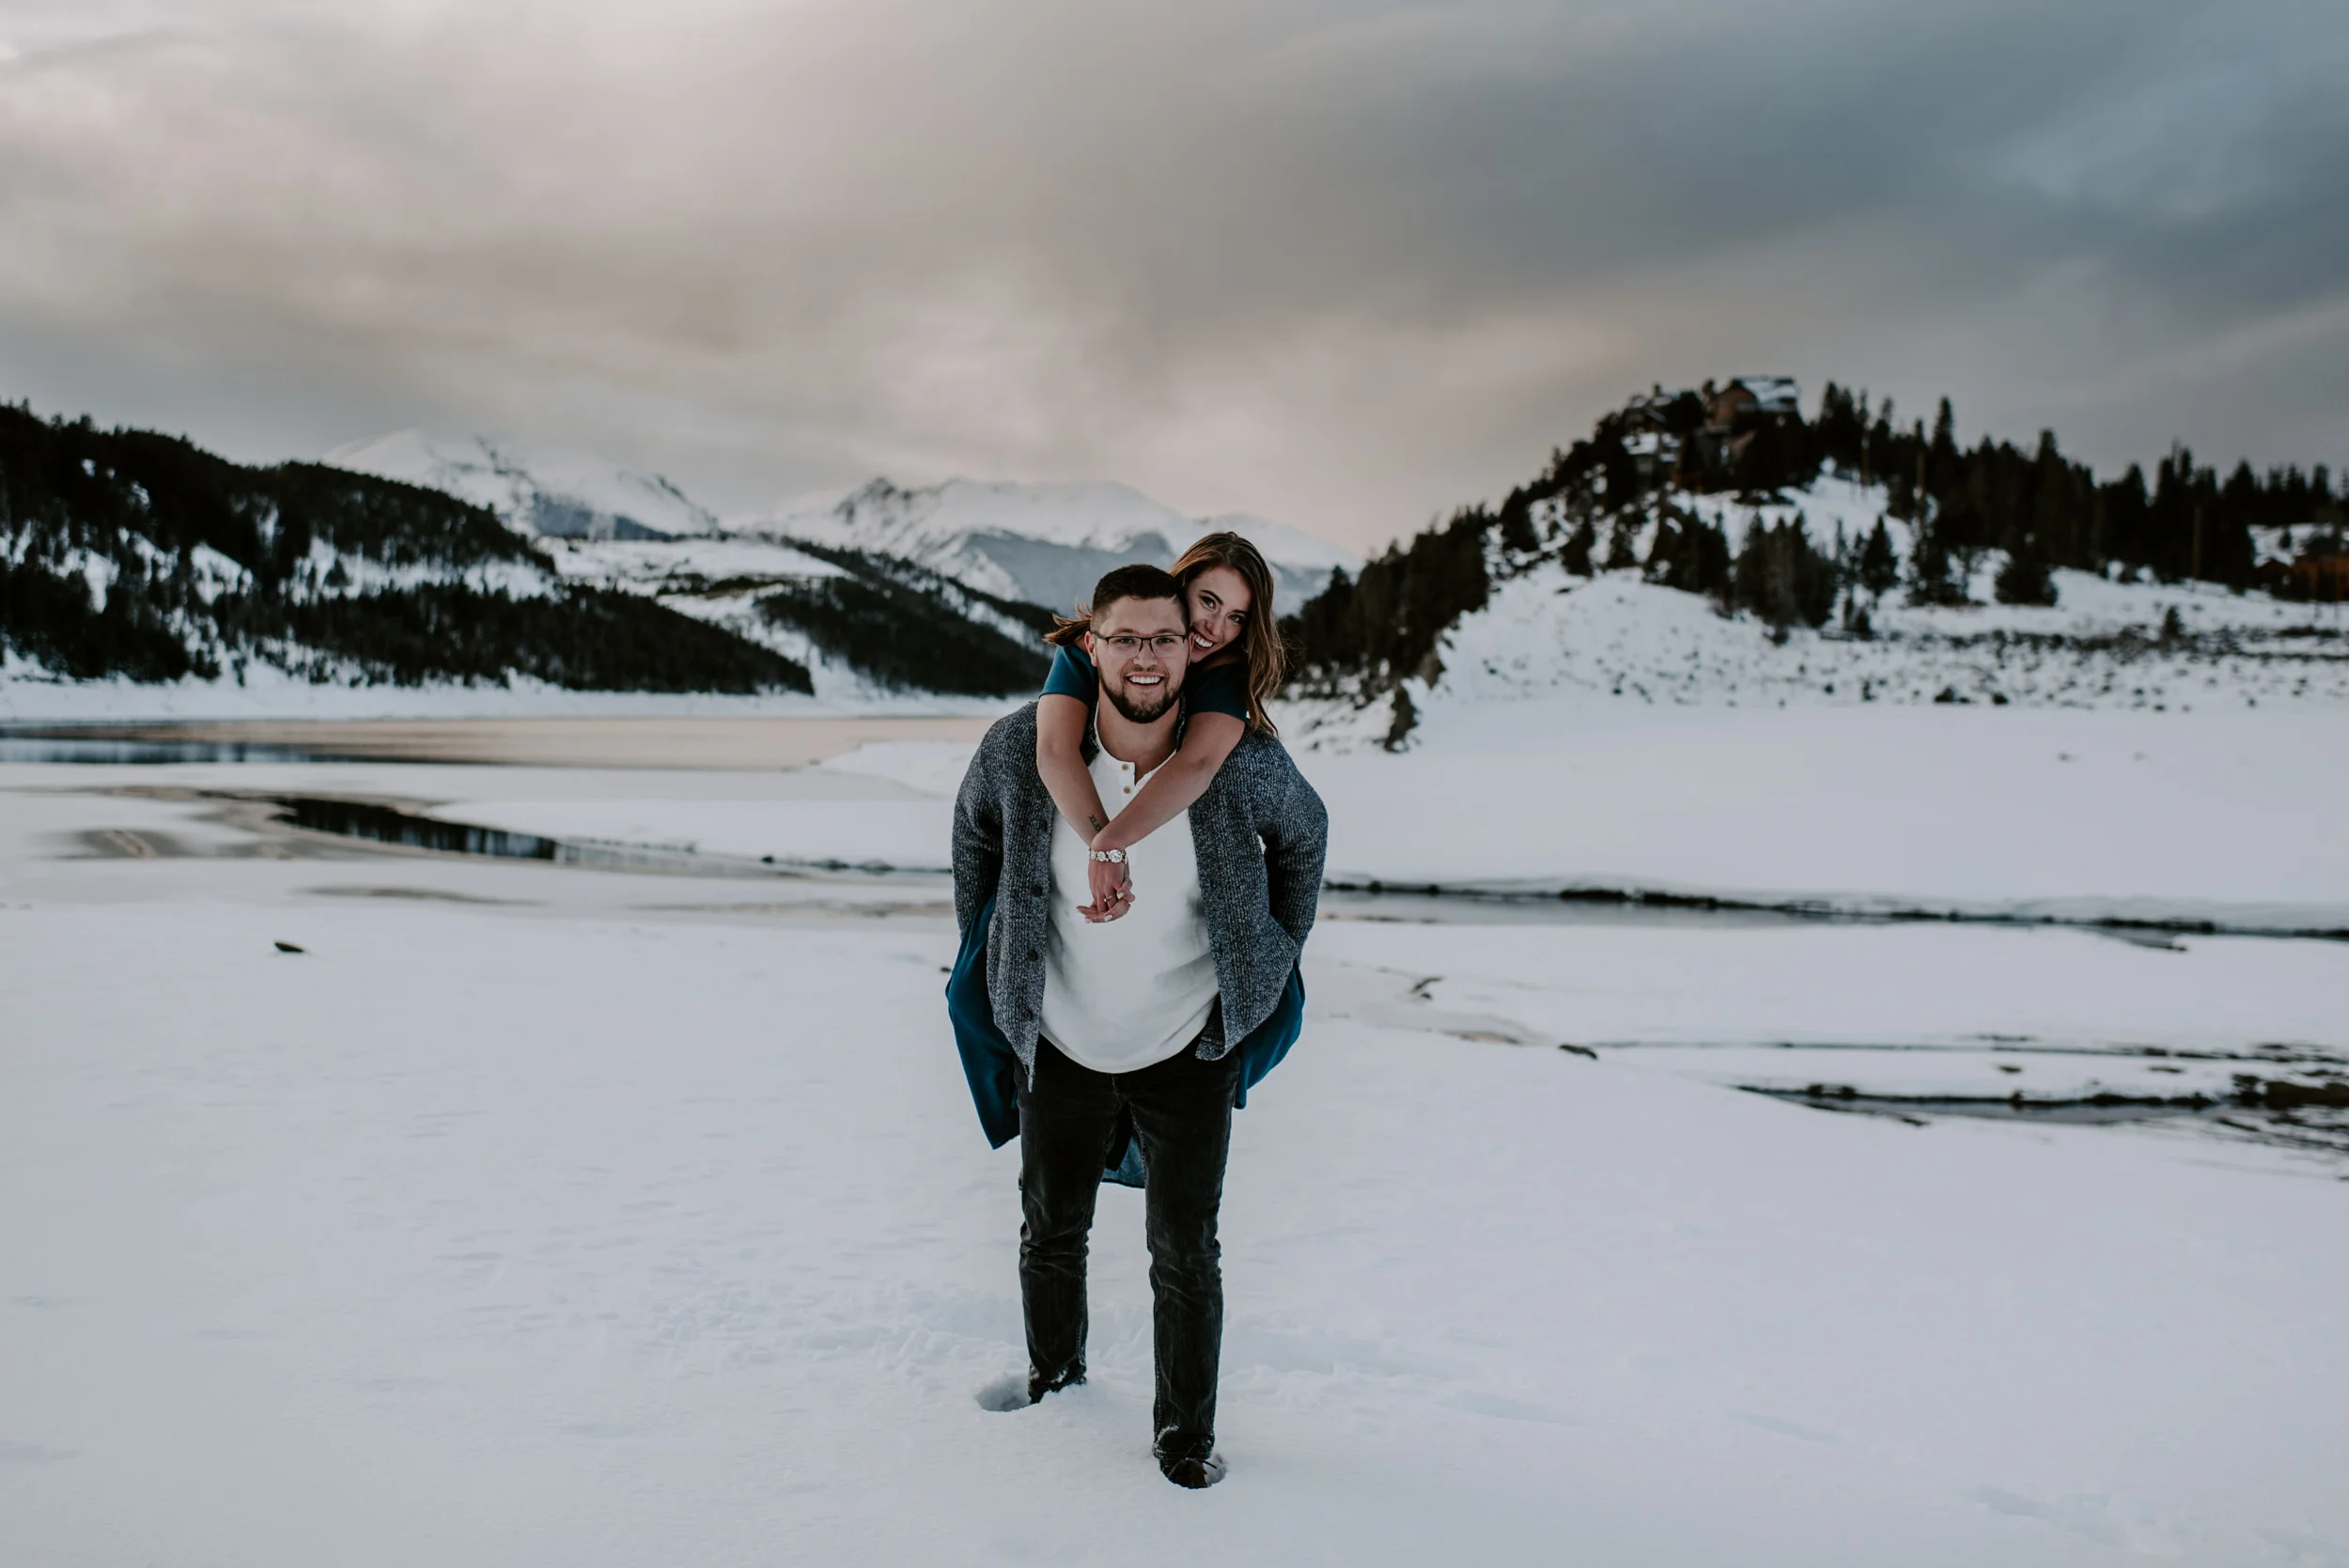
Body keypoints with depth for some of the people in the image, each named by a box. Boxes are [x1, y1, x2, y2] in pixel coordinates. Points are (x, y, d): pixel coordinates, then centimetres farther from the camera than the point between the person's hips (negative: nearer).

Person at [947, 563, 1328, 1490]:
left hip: (1190, 1053, -2)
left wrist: (1276, 959, 8)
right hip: (1060, 1046, 2)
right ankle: (1053, 1373, 46)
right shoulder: (1022, 750, -17)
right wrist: (985, 948, 11)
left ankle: (1186, 1433, 23)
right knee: (1051, 1229, 20)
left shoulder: (1243, 761, -19)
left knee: (1185, 1253, 3)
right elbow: (976, 827, 7)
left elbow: (1304, 834, 5)